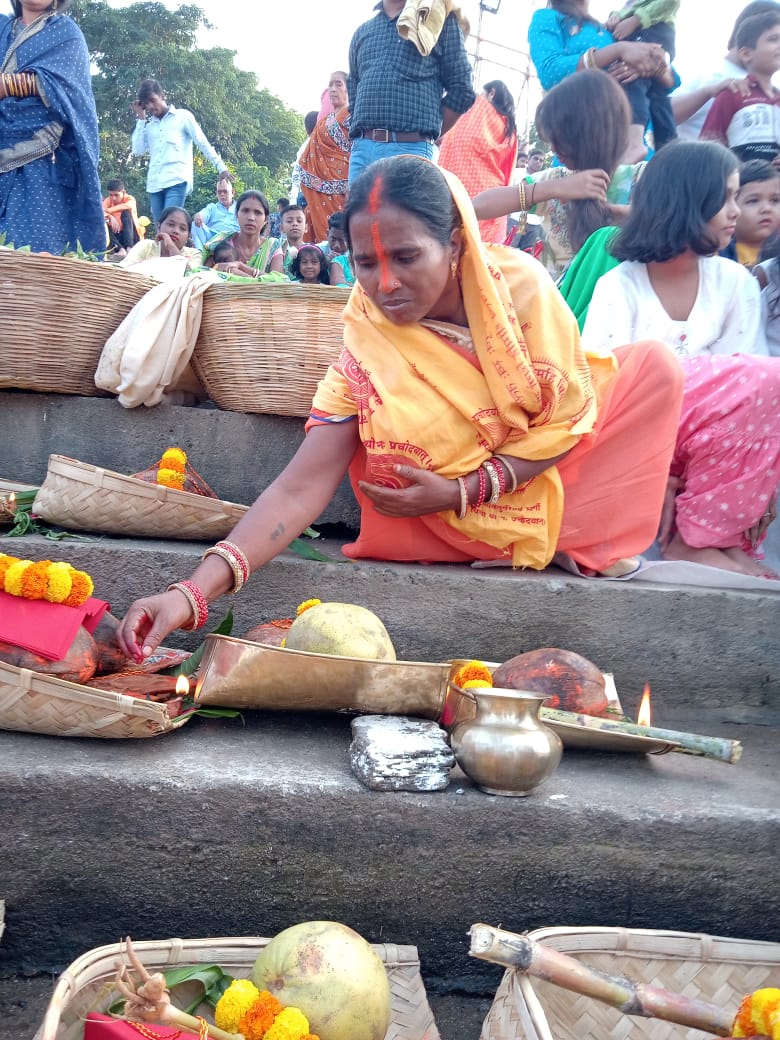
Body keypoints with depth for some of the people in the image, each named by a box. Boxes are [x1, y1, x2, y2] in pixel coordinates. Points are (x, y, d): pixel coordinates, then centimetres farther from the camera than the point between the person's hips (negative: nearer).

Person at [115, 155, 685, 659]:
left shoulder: (516, 282, -21)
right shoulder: (367, 344, -21)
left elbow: (566, 417, -13)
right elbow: (300, 489, -28)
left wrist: (461, 492, -25)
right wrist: (195, 591, -40)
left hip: (551, 469, 1)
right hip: (471, 517, -1)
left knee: (654, 365, -15)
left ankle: (586, 540, -2)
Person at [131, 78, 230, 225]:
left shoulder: (183, 116, 8)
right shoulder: (149, 124, 19)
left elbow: (203, 143, 6)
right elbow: (138, 150, 9)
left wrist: (221, 167, -1)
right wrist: (141, 118, 11)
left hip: (177, 181, -5)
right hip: (154, 184, 5)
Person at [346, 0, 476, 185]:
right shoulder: (362, 32, 23)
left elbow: (461, 90, 5)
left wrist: (426, 137, 2)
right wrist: (360, 143, 15)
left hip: (410, 150, -4)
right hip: (361, 150, 4)